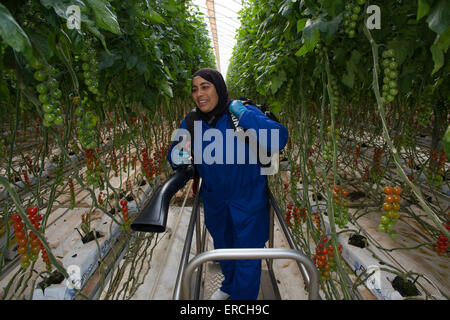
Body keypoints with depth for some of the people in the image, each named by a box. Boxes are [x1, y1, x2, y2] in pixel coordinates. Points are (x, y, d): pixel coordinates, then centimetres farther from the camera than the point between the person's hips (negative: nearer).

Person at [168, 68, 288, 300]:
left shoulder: (245, 114, -20)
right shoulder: (190, 123, -7)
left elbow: (279, 139, -32)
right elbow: (175, 155, 5)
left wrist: (243, 115, -33)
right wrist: (177, 158, -18)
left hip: (248, 200, -5)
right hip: (215, 202, 5)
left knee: (247, 254, 9)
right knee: (223, 246, 28)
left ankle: (242, 296, 38)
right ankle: (229, 286, 58)